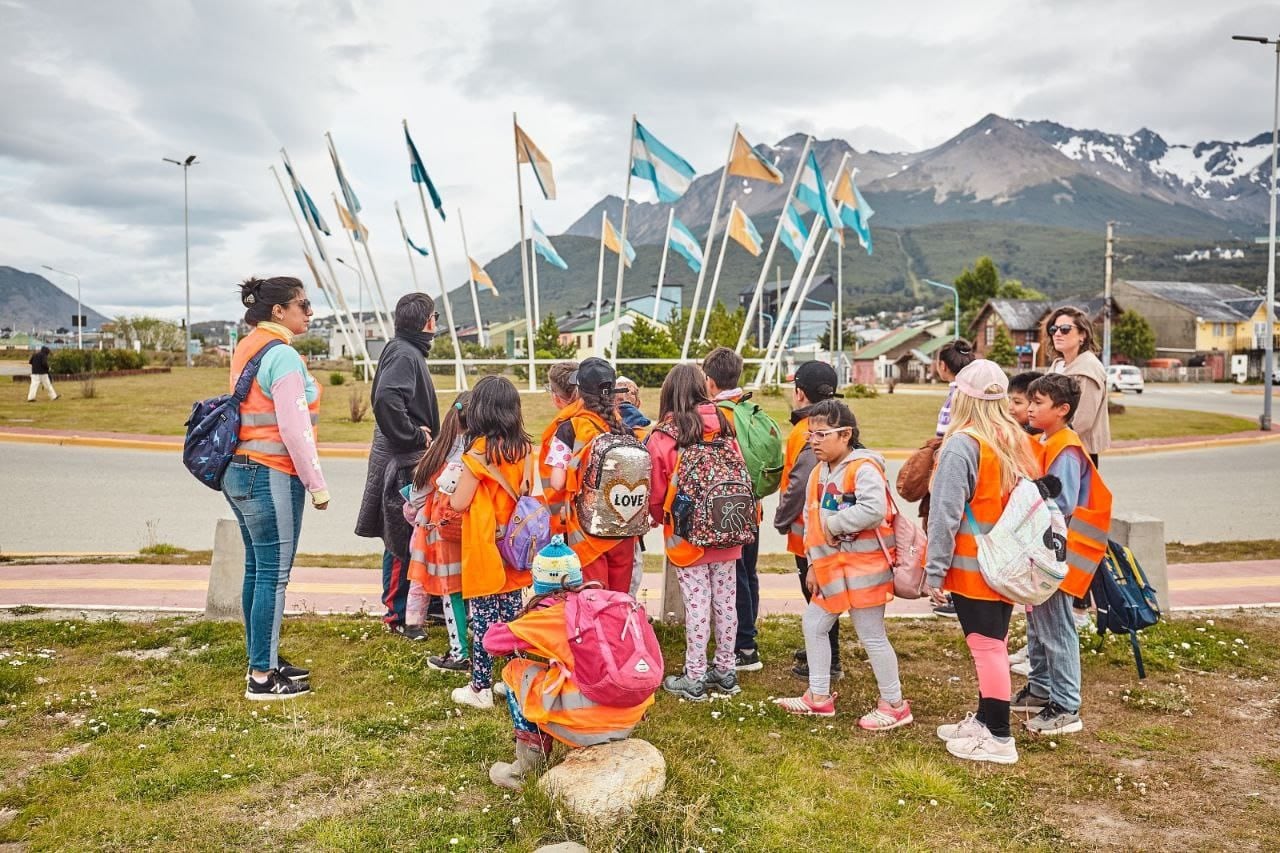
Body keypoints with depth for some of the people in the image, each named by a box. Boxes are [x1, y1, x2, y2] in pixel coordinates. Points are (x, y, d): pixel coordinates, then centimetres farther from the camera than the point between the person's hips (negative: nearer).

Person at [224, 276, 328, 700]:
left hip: (240, 471, 10)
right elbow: (295, 430, -19)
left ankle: (263, 660, 25)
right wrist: (317, 485, -12)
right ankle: (262, 677, 4)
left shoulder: (246, 350, 14)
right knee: (273, 575, -3)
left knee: (257, 569, 15)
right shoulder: (283, 355, -15)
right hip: (271, 477, -10)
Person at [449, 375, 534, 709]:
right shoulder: (524, 448, 0)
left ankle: (481, 688, 13)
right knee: (512, 613, 15)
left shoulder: (479, 450, -16)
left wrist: (452, 489, 6)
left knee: (483, 617, 4)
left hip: (484, 547, -5)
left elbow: (459, 503, -13)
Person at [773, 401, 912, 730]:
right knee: (813, 624, 15)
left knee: (872, 636, -1)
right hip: (831, 567, 9)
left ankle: (894, 704, 17)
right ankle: (819, 697, 29)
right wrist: (813, 564, 13)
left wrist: (832, 524, -22)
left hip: (864, 566, -9)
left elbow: (874, 510, -33)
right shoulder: (818, 473, 10)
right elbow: (811, 521, 15)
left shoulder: (864, 468, -18)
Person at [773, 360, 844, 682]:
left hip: (809, 530, -9)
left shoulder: (807, 431, -21)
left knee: (816, 594, 2)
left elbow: (801, 483, -27)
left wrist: (782, 519, -12)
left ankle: (828, 663, 13)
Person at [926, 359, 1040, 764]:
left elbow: (946, 514, -17)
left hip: (972, 567, -8)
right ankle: (985, 720, 31)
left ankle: (998, 738, 8)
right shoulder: (1017, 442, 6)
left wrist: (935, 571, -11)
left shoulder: (962, 445, -16)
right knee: (993, 643, 17)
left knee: (985, 646, 0)